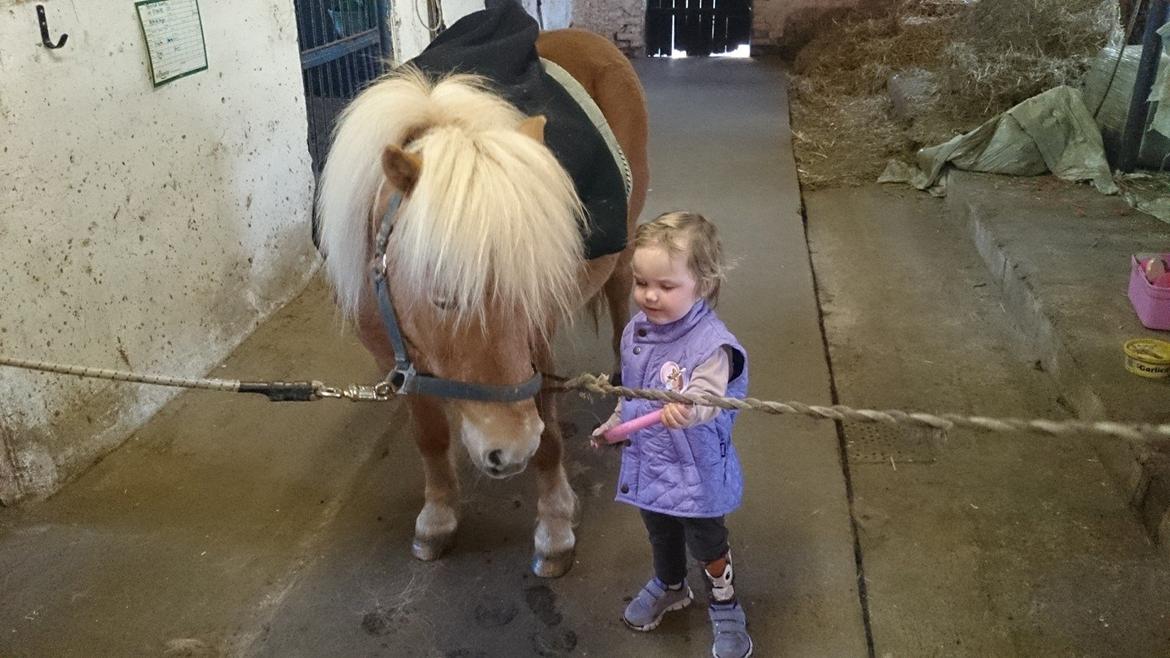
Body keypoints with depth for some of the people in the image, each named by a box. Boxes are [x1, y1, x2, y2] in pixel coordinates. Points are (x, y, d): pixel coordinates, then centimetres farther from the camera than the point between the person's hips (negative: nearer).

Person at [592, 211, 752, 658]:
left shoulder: (710, 343, -28)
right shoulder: (636, 331, -6)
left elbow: (707, 395, -44)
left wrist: (687, 410, -66)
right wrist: (612, 425, 22)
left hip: (695, 469, -6)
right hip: (648, 462, 6)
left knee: (706, 541, 15)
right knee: (661, 535, 29)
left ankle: (725, 608, 42)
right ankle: (670, 587, 57)